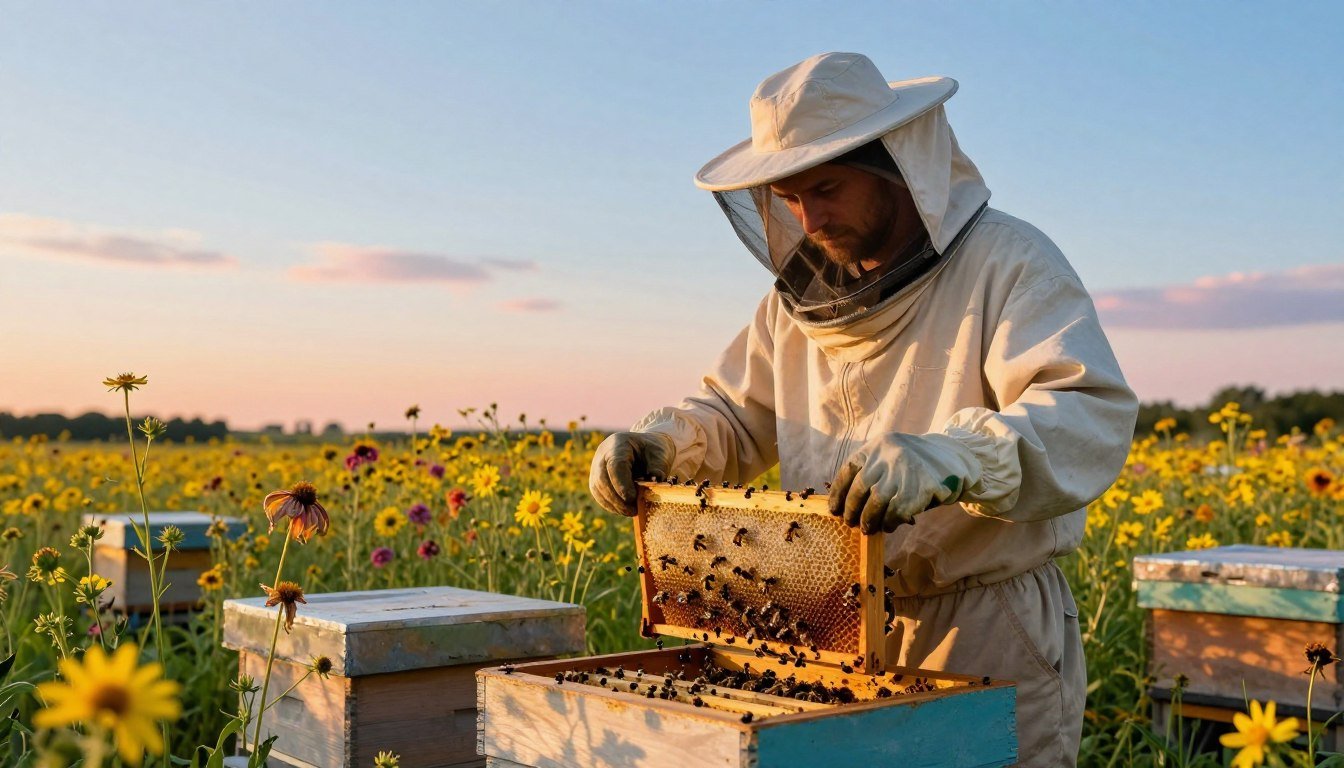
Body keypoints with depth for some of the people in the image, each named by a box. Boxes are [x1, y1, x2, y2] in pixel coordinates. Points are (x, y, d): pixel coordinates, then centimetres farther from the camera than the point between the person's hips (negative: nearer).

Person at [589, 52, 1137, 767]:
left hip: (989, 635, -5)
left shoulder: (1008, 263, -12)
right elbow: (733, 417, 17)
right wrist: (653, 441, -5)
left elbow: (1092, 417, -26)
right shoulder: (804, 295, 9)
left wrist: (948, 459, -44)